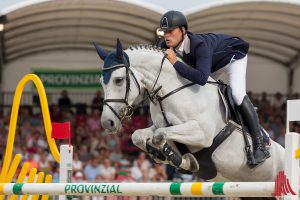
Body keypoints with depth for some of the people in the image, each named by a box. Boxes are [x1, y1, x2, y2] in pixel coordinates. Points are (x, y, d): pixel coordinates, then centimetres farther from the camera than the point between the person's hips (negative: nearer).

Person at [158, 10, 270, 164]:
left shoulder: (199, 45, -45)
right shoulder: (166, 47, -24)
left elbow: (201, 78, -59)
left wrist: (176, 63, -57)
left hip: (233, 55, -8)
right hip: (213, 66, 8)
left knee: (237, 95, -27)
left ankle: (259, 144, -19)